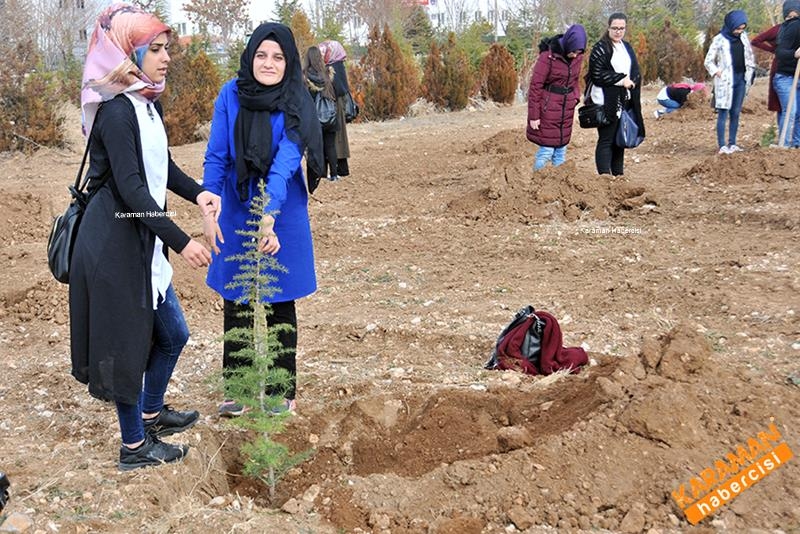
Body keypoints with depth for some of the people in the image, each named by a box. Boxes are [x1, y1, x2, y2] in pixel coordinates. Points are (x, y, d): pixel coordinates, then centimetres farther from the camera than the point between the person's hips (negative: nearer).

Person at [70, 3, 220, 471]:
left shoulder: (149, 104, 9)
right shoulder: (117, 111, -19)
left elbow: (162, 166, 22)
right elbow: (130, 188, -24)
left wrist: (197, 193, 4)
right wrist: (181, 241, -25)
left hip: (144, 240, 9)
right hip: (115, 243, -9)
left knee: (173, 333, 19)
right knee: (127, 341, 4)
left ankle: (152, 414, 40)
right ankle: (135, 446, 18)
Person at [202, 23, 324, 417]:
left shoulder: (295, 105, -15)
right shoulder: (231, 94, -7)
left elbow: (285, 164, -26)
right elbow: (216, 157, -7)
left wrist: (269, 221, -37)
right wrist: (209, 213, -13)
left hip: (282, 213, -2)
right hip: (235, 211, 2)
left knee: (280, 304, 9)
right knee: (234, 304, 9)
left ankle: (282, 391, 23)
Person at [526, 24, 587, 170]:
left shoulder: (578, 57, 2)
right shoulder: (548, 55, -16)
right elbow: (535, 86, -13)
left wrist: (576, 96, 2)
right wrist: (534, 116, -12)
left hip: (567, 110, 6)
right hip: (548, 109, -6)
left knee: (561, 150, 12)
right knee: (546, 150, -5)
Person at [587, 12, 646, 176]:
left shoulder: (627, 48, 16)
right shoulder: (600, 48, -6)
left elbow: (636, 72, 18)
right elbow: (597, 74, -13)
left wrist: (632, 81, -4)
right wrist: (621, 79, -14)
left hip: (625, 102, 7)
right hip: (607, 103, -7)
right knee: (606, 140, -7)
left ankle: (618, 176, 17)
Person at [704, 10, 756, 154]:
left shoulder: (743, 37, 9)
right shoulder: (719, 40, -6)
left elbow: (750, 56, 18)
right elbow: (709, 61, -2)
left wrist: (749, 73, 9)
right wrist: (717, 73, -13)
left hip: (741, 79, 6)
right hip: (726, 81, -5)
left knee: (736, 113, 8)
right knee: (723, 113, -8)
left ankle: (732, 143, 13)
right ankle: (722, 146, -9)